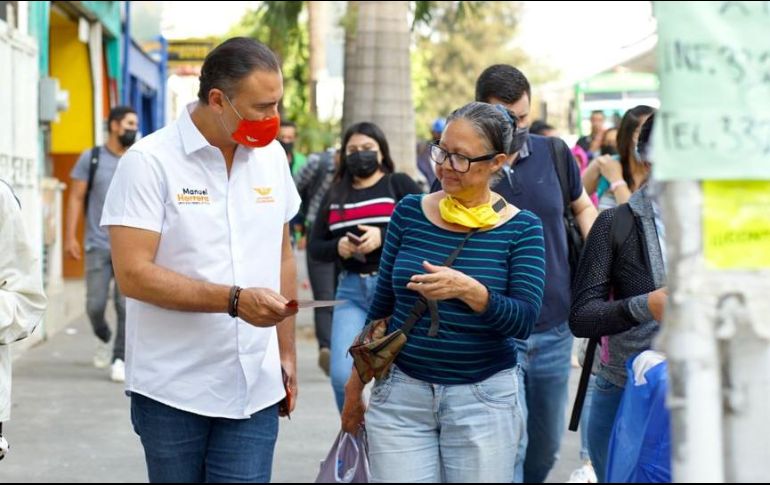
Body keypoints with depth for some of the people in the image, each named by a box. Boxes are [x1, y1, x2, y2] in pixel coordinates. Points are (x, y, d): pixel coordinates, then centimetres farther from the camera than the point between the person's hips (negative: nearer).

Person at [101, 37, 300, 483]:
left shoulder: (271, 155, 7)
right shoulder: (150, 162, -10)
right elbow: (133, 274, -17)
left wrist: (287, 353, 14)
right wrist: (234, 300, -22)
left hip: (254, 390, 4)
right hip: (172, 392, -3)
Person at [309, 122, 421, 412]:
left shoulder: (400, 185, 4)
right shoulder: (335, 195, 16)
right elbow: (314, 246, 14)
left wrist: (383, 237, -19)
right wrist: (337, 247, -7)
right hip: (351, 291, 3)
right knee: (342, 374, -7)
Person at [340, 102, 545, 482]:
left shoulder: (521, 229, -2)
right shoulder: (410, 212, 4)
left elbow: (524, 320, -11)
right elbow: (382, 304, 12)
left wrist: (470, 291, -28)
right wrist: (356, 383, 15)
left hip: (483, 399, -1)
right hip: (399, 394, 2)